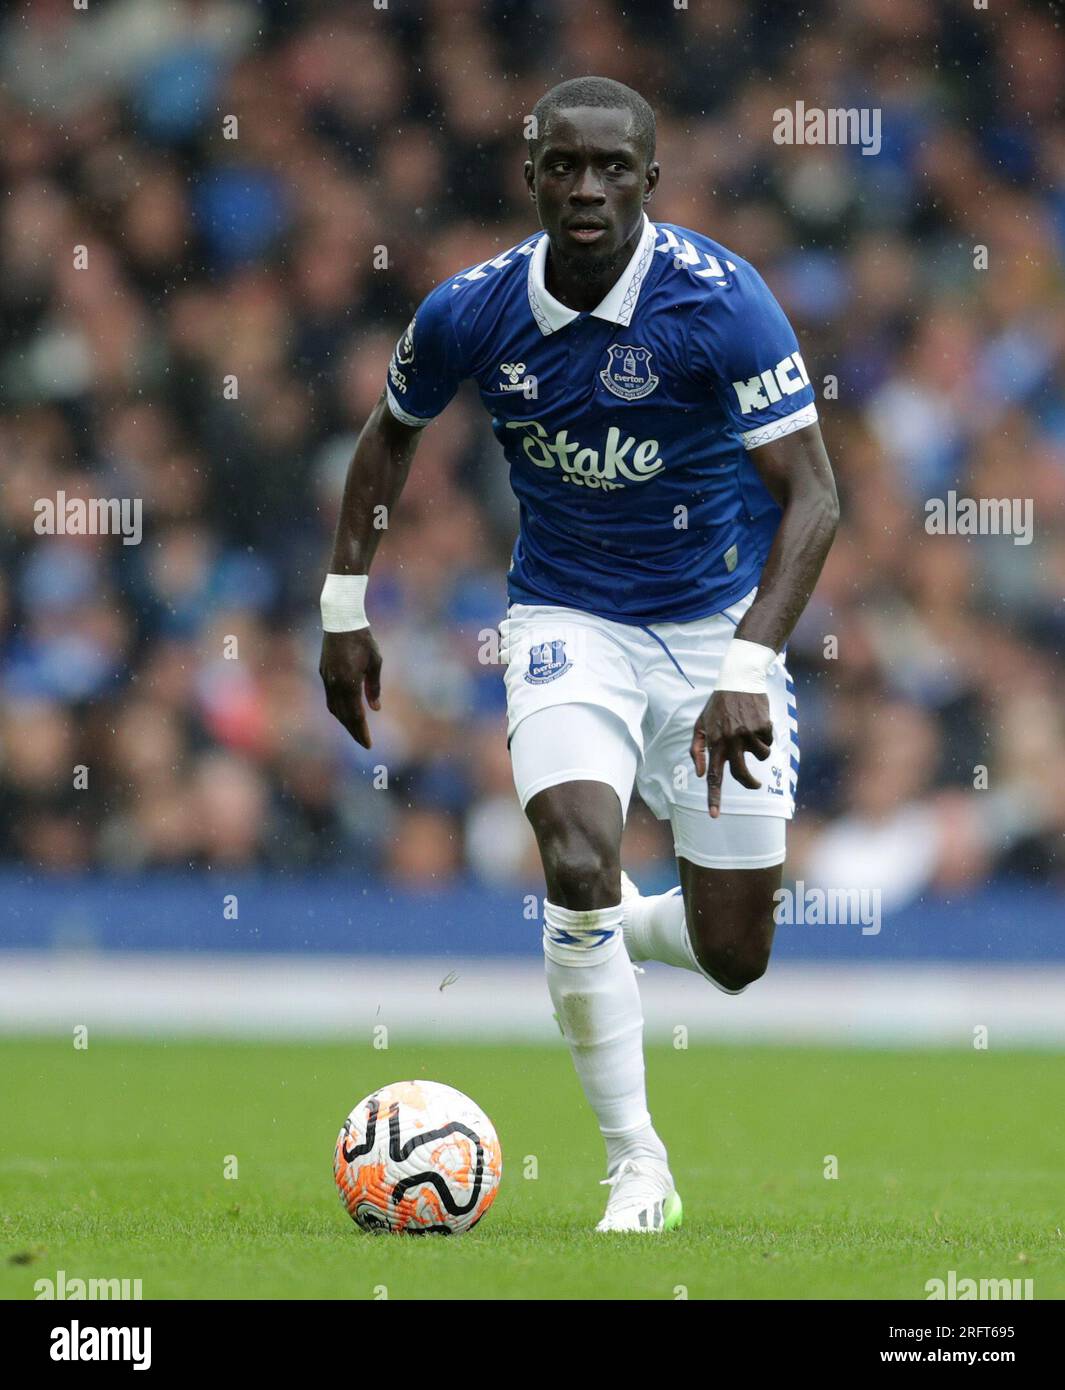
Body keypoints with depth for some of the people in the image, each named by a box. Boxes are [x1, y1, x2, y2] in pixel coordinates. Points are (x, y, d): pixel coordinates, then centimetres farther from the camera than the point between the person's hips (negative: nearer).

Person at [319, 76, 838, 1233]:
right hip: (566, 617, 1)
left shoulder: (718, 299, -21)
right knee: (579, 855, -26)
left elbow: (811, 496, -23)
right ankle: (636, 1170, -12)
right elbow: (391, 432, 11)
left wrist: (748, 670, -33)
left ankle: (594, 937, 40)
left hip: (714, 619, -1)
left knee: (732, 957, 1)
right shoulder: (472, 312, -11)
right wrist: (345, 606, 8)